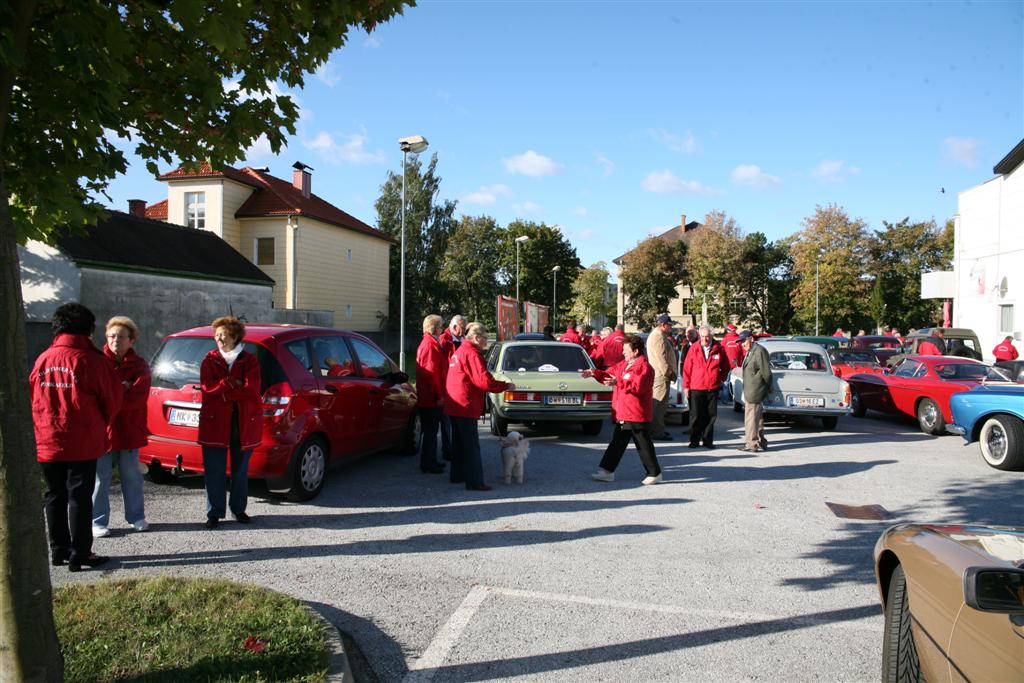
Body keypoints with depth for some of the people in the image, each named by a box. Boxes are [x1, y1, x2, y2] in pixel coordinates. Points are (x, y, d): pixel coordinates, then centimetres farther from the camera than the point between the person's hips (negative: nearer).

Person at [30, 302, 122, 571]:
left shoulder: (42, 359, 4)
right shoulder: (91, 360, -10)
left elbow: (32, 398, 11)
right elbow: (111, 398, -4)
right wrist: (100, 425, 14)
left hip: (47, 442, 5)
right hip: (82, 443, -5)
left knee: (54, 496, 15)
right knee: (80, 497, 1)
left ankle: (59, 550, 24)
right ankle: (79, 555, 5)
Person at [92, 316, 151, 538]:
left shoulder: (139, 365, 3)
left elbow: (138, 397, -10)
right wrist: (120, 390, -15)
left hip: (129, 429, 2)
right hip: (102, 428, -2)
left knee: (131, 476, 12)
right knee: (100, 477, 2)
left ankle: (136, 517, 22)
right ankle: (98, 522, 12)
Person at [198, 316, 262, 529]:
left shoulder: (249, 361, 2)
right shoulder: (210, 359, 5)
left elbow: (251, 389, -13)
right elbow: (207, 386, -10)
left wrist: (222, 390, -13)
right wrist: (234, 384, -14)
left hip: (244, 422, 0)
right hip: (215, 421, 0)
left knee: (241, 469, 10)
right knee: (214, 470, 1)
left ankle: (238, 509, 24)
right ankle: (214, 513, 11)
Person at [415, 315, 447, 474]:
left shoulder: (430, 344, 17)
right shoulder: (430, 346, -17)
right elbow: (431, 373, -21)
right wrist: (439, 395, -19)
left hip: (429, 397, 11)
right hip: (432, 397, -11)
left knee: (431, 431, 17)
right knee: (431, 431, -3)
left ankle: (431, 461, 27)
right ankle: (428, 464, 4)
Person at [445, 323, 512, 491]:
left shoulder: (460, 351, 16)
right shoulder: (472, 353, -15)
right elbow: (484, 381, -22)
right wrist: (506, 386, -10)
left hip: (454, 405, 10)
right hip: (466, 406, -10)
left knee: (459, 442, 19)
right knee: (471, 445, -6)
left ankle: (458, 475, 29)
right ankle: (475, 482, -5)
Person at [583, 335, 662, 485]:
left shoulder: (644, 367, -13)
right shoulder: (622, 365, 14)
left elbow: (638, 386, -25)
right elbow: (609, 374, 16)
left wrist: (618, 382, -29)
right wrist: (595, 373, 0)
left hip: (637, 415, -8)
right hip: (622, 414, 8)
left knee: (644, 445, 1)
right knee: (617, 443, 12)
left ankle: (655, 474, 13)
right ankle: (607, 471, 16)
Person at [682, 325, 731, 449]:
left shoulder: (719, 349, 1)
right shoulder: (694, 349, -1)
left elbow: (726, 366, 15)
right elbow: (687, 368, 2)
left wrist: (721, 378, 7)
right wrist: (686, 385, 1)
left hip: (713, 389, 1)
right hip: (696, 388, -1)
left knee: (711, 415, 6)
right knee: (696, 416, 1)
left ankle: (707, 440, 17)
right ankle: (694, 440, 10)